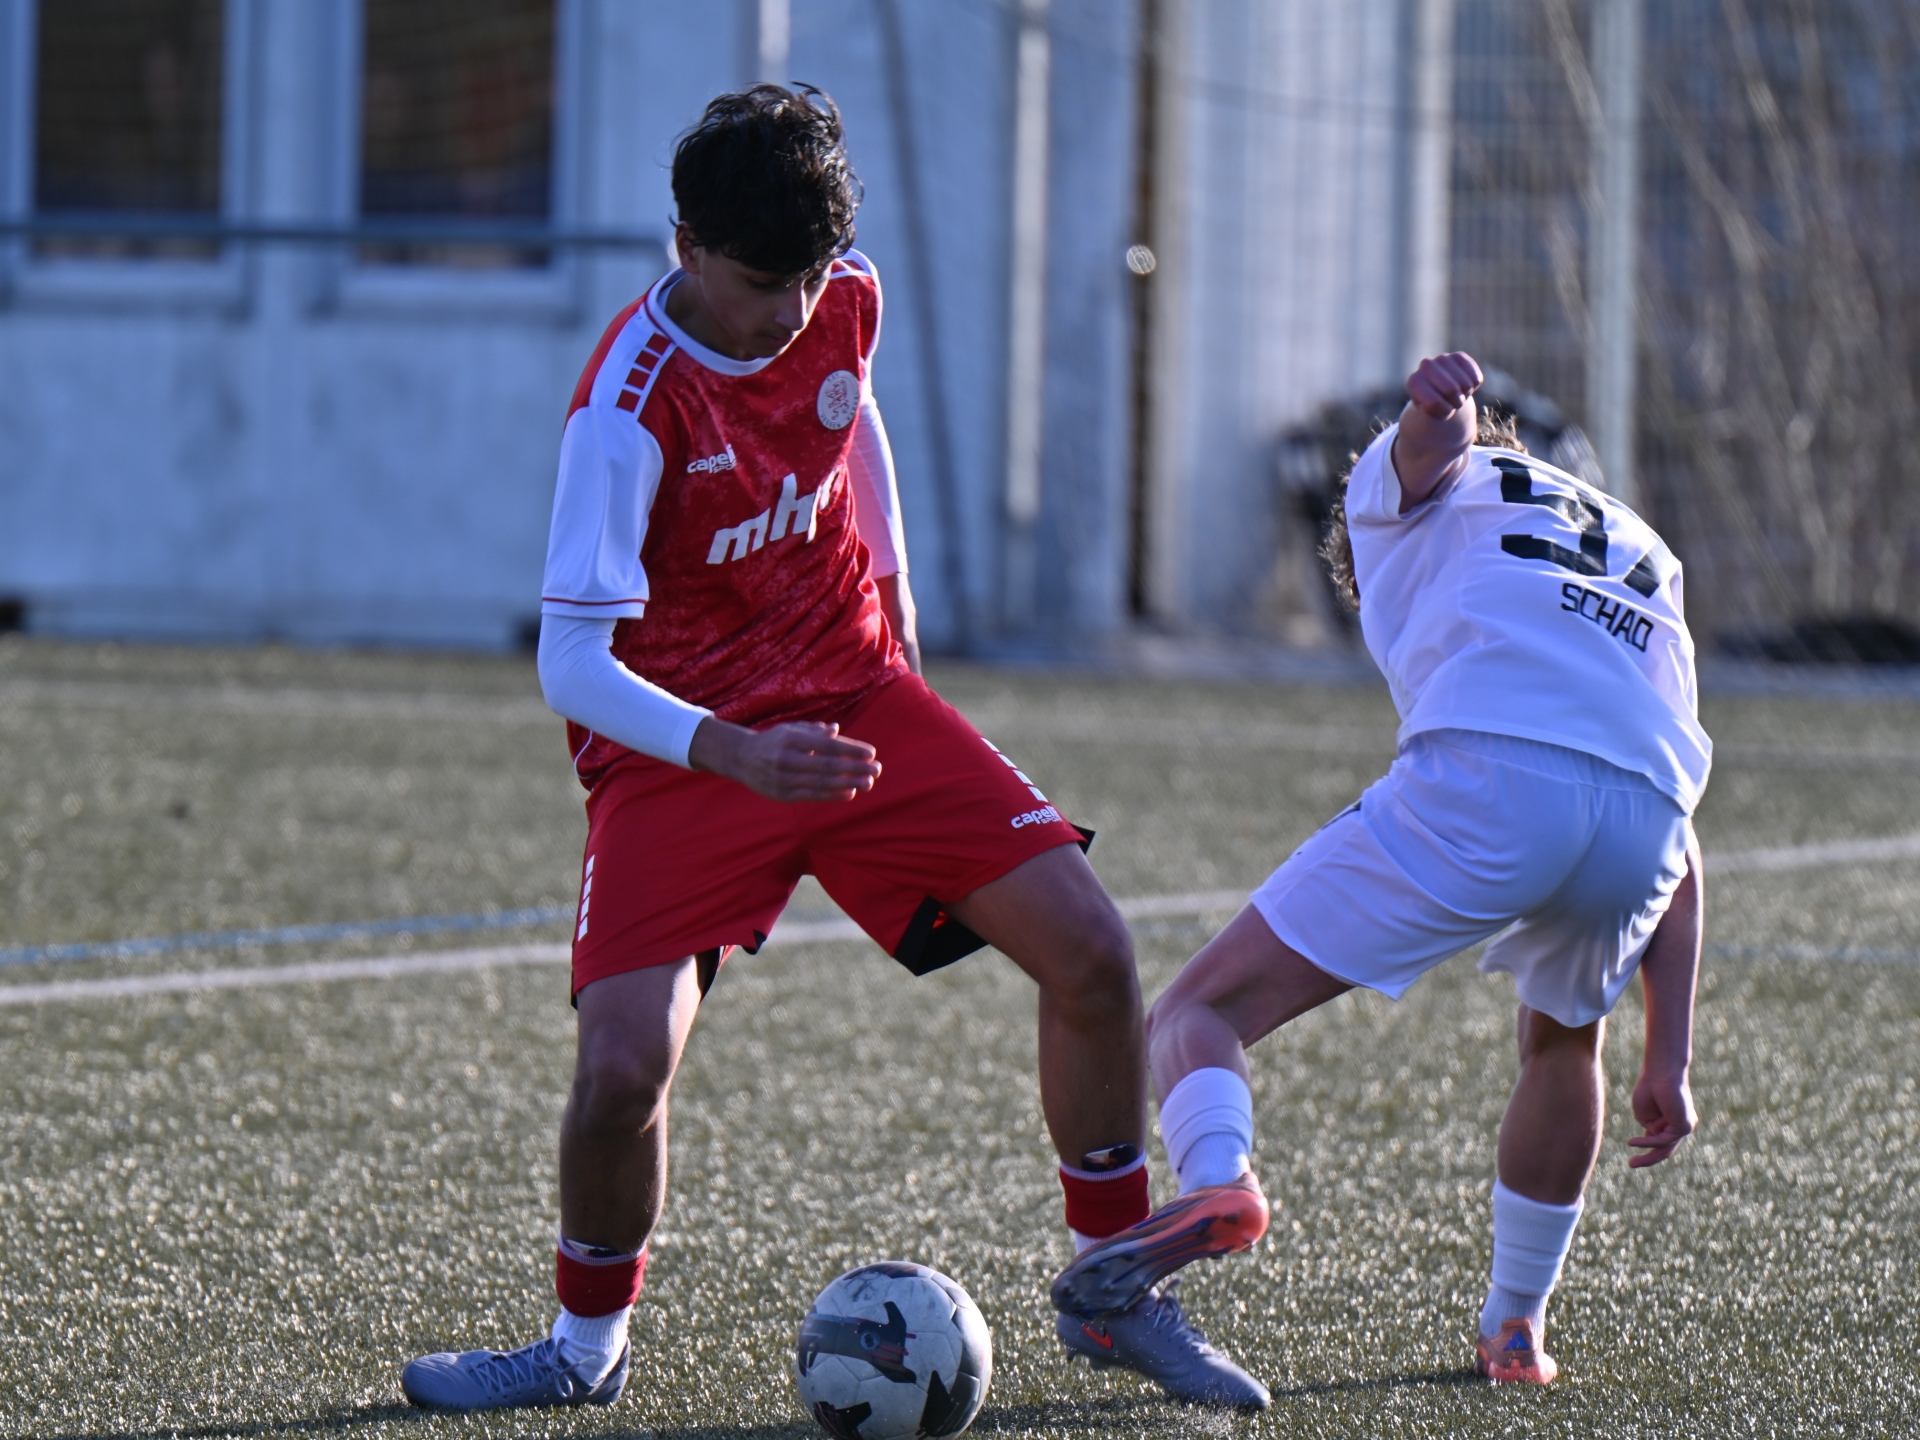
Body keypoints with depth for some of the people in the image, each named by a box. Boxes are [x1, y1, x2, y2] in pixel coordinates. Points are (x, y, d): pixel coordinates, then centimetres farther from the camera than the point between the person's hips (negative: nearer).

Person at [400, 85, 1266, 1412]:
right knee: (624, 1066, -21)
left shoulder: (844, 303, -7)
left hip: (856, 698, 5)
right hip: (679, 743, -5)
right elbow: (571, 664, -27)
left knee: (1091, 952, -9)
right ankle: (587, 1348, 8)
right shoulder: (632, 406, -25)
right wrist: (738, 756, -41)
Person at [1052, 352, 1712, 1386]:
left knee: (1200, 1009, -2)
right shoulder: (1641, 556, 42)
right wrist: (1668, 1061, 31)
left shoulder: (1406, 492, 30)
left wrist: (1438, 403, -22)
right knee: (1562, 1038, 36)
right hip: (1645, 816, 5)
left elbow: (1432, 445, 2)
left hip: (1484, 769, -5)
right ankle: (1515, 1328, 37)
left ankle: (1218, 1176, -32)